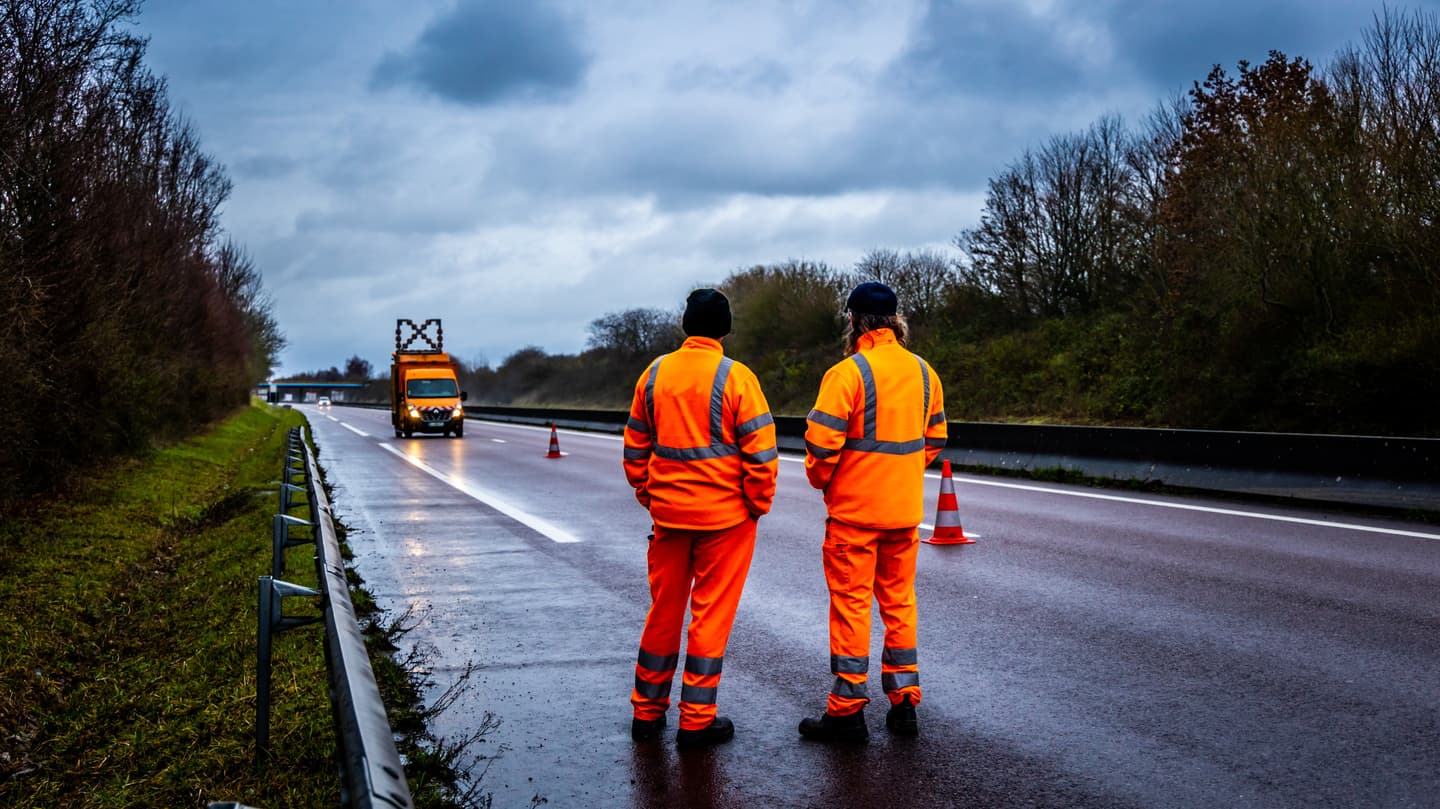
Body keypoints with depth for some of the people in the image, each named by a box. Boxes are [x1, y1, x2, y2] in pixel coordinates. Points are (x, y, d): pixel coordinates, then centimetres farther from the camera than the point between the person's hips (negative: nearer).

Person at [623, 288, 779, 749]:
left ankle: (647, 711, 23)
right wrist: (758, 503, 0)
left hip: (667, 512, 4)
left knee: (663, 610, 15)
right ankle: (696, 720, 8)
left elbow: (635, 447, 11)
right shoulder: (735, 378, -11)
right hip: (725, 516, -4)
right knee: (711, 613, 4)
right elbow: (761, 452, -12)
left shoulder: (655, 374, 4)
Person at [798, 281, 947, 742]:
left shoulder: (848, 373, -15)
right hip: (906, 509, 6)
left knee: (851, 604, 1)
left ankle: (847, 711, 5)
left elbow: (822, 441, -17)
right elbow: (934, 439, 13)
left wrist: (821, 480, 1)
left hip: (853, 511, -6)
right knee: (899, 602, 15)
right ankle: (904, 702, 19)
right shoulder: (923, 372, 6)